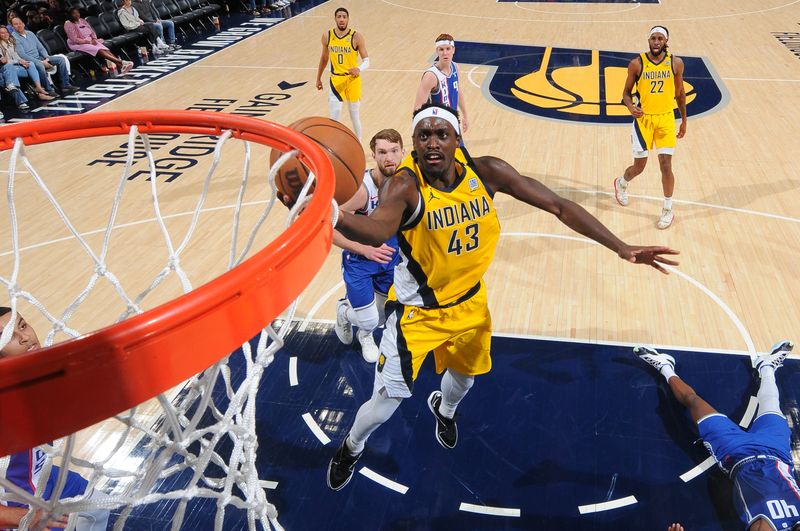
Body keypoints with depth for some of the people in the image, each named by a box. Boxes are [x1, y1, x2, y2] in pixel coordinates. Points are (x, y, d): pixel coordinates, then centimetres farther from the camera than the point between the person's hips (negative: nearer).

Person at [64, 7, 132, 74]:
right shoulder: (68, 24, -7)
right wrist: (89, 42, -17)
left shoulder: (82, 21, 11)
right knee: (99, 51, -29)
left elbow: (92, 31, 16)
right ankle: (121, 62, -42)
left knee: (106, 50, -22)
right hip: (78, 44, -6)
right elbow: (75, 39, -14)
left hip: (91, 41, 6)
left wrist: (94, 39, -7)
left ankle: (120, 66, -41)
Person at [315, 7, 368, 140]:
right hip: (336, 79, 2)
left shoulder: (356, 37, -11)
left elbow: (366, 60, -10)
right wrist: (318, 78, 18)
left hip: (352, 79, -2)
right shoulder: (327, 36, -2)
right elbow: (324, 58, 13)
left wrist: (359, 69, -32)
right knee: (334, 114, -2)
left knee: (354, 114, 8)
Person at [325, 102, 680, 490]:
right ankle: (350, 448, 33)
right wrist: (336, 218, -74)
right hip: (416, 309, -4)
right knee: (385, 403, -3)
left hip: (469, 303, 5)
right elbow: (377, 231, -52)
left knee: (465, 374, 28)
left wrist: (621, 247, -19)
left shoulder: (486, 173, -19)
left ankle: (444, 409, 67)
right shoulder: (405, 186, -31)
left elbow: (559, 206, -14)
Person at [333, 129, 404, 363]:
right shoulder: (362, 188, -31)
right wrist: (364, 249, -32)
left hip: (390, 256, 5)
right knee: (370, 321, -2)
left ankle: (365, 335, 52)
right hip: (359, 259, -5)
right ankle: (344, 310, 34)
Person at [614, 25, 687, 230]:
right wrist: (631, 106, -22)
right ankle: (622, 183, 39)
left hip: (666, 118, 1)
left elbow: (680, 93, 10)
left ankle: (668, 210, 10)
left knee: (666, 164, -4)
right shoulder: (637, 63, -7)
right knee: (639, 165, 4)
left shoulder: (676, 63, -1)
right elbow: (626, 92, 0)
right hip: (643, 118, -1)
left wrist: (684, 120, 13)